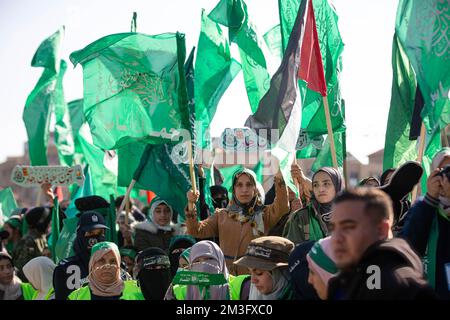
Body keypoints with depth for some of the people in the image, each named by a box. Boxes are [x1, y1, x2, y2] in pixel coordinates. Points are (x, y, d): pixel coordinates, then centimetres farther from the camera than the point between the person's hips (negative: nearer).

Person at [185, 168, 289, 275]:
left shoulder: (264, 214, 8)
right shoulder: (222, 215, 14)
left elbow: (282, 207, -12)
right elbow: (196, 231, 5)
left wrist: (279, 179, -26)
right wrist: (191, 205, -10)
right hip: (226, 274, 1)